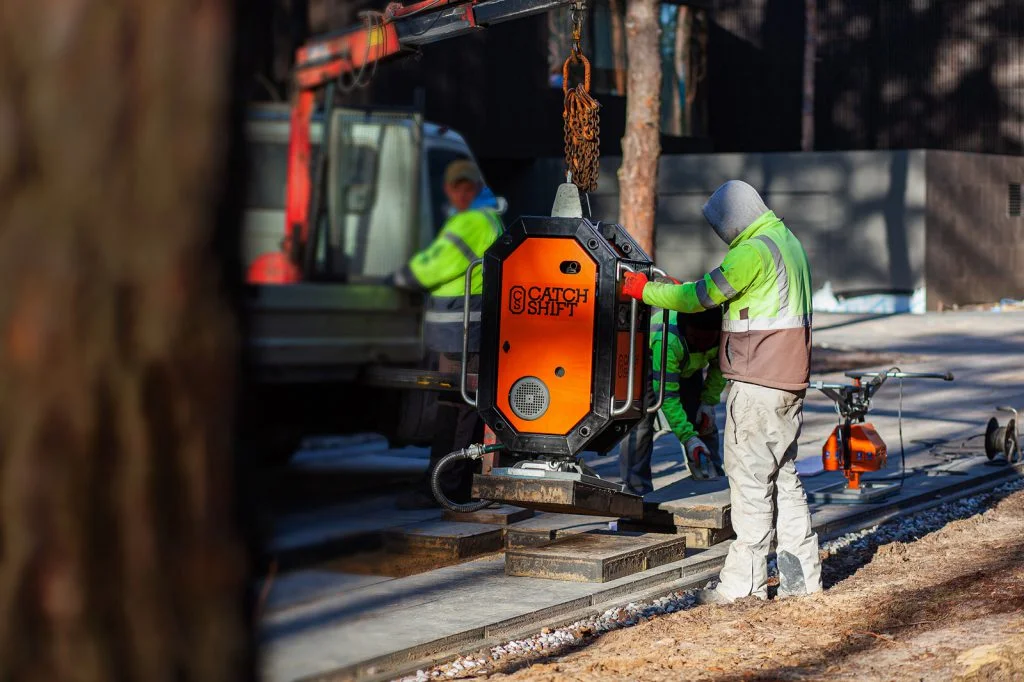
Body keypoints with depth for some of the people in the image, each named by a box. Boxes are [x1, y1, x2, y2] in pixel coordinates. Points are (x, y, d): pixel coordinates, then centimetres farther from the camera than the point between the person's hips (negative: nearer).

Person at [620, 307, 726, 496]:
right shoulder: (666, 340, -45)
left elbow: (720, 367, -4)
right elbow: (667, 395, -42)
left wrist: (708, 402, -12)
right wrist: (688, 438, -45)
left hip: (688, 368, 6)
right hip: (647, 365, -6)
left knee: (705, 424, 1)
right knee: (639, 425, -20)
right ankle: (636, 491, -17)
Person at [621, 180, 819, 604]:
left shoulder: (754, 251, -14)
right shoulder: (788, 243, 17)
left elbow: (703, 295, -14)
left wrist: (645, 290, -3)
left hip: (758, 382, -10)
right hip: (790, 379, 10)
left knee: (750, 477, -6)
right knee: (783, 476, 14)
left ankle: (745, 580, -3)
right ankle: (801, 573, 17)